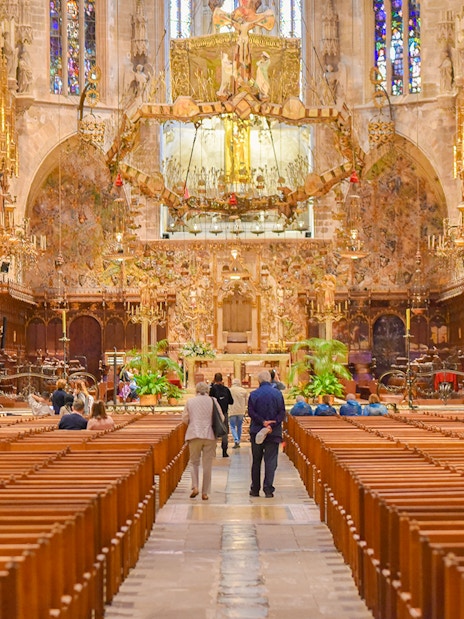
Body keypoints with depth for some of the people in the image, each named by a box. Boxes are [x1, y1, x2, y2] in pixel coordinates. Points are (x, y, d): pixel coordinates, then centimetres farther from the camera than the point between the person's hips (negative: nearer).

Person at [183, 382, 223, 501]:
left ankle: (195, 487, -5)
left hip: (194, 434, 0)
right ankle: (205, 492, 7)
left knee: (194, 462, 13)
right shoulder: (213, 401, 1)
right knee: (207, 464, 7)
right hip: (210, 435, 0)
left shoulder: (190, 401, 3)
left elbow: (185, 419, 4)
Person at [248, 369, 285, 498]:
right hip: (274, 433, 0)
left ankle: (255, 489, 15)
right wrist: (272, 424, -14)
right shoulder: (278, 393, 0)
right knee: (271, 461, 1)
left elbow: (251, 412, -11)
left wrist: (263, 422, -14)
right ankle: (268, 489, -7)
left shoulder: (253, 394, -2)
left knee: (256, 461, 11)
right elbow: (282, 413, -6)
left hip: (256, 431, 0)